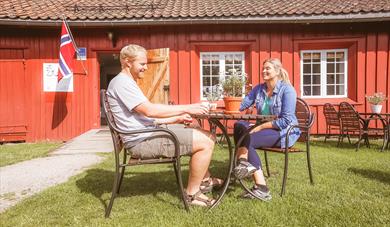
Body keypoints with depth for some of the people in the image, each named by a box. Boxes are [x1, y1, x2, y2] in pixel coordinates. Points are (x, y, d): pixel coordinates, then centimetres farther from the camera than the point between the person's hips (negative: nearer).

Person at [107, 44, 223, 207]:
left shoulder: (127, 83, 22)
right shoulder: (121, 82, -11)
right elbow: (150, 110, -22)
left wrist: (177, 118, 10)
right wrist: (186, 108, -18)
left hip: (150, 132, 10)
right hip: (142, 140, -10)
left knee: (207, 137, 11)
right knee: (206, 143, -16)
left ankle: (205, 180, 26)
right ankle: (192, 193, -3)